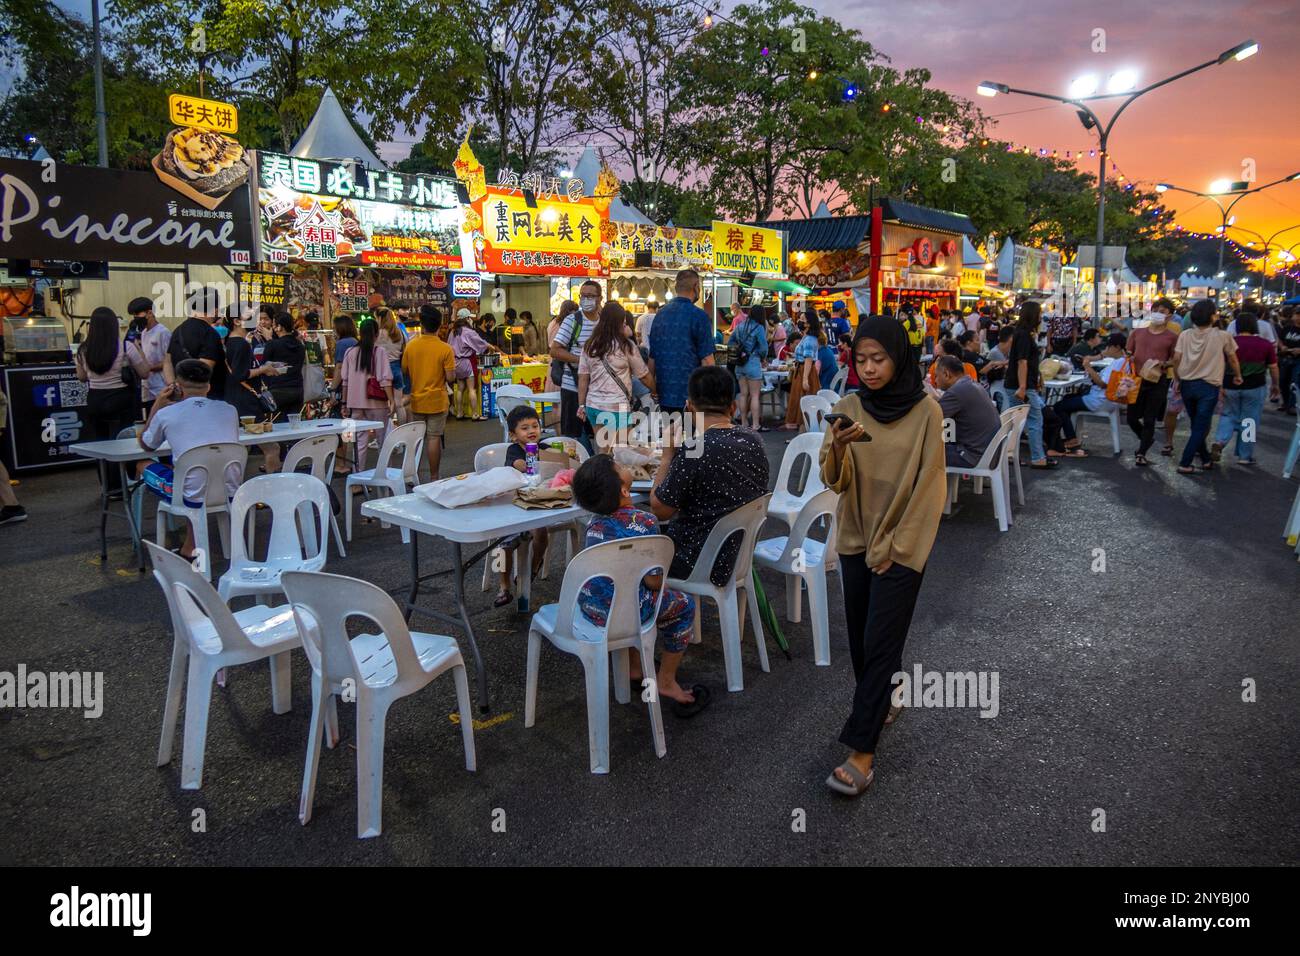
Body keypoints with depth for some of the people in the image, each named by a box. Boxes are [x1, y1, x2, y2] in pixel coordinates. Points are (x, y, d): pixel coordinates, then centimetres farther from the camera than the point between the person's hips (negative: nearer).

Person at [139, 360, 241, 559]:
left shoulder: (165, 414, -1)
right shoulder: (229, 410, 6)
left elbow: (145, 445, 21)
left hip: (195, 498, -3)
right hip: (232, 495, 4)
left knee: (144, 467, 22)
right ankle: (189, 548, 29)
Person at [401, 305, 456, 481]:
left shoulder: (410, 346, -3)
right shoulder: (445, 349, -12)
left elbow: (404, 373, 6)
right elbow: (450, 377, -14)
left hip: (416, 401, 3)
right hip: (437, 401, -3)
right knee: (434, 438, 2)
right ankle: (433, 477, 6)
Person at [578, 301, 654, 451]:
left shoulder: (589, 346, 5)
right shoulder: (626, 346, -7)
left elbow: (583, 379, 5)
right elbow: (644, 376, 2)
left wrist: (581, 405, 12)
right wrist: (656, 391, 19)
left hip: (593, 405, 5)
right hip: (617, 408, -5)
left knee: (602, 453, 15)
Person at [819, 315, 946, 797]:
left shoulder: (926, 411, -10)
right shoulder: (849, 407, -1)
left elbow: (928, 486, -9)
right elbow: (834, 481, -8)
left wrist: (896, 545, -12)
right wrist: (837, 449, -29)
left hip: (900, 545, -4)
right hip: (855, 539, 4)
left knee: (880, 642, -4)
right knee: (861, 635, 14)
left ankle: (862, 751, -1)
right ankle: (880, 702, 38)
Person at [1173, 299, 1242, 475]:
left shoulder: (1185, 335, -2)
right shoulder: (1222, 336, -7)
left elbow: (1176, 358, -6)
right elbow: (1232, 359, 5)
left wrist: (1177, 380, 7)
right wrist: (1238, 376, 22)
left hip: (1187, 384, 4)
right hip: (1209, 386, -4)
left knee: (1197, 425, 19)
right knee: (1201, 427, 0)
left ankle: (1205, 459, 31)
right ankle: (1184, 464, -7)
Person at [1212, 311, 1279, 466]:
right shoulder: (1266, 344, -2)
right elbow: (1273, 367, 4)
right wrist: (1275, 384, 19)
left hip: (1230, 386, 1)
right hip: (1255, 387, -1)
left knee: (1229, 416, 17)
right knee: (1250, 420, 9)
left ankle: (1219, 441, -7)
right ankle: (1245, 456, 14)